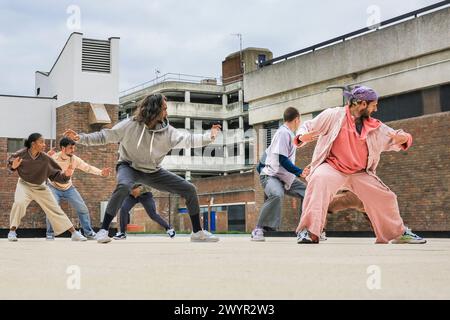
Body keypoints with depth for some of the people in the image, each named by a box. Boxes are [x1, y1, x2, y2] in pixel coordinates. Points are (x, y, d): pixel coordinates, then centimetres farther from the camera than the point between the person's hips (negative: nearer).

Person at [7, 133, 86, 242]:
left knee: (55, 209, 1)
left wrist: (65, 175, -35)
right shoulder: (22, 154, -22)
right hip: (24, 185, -1)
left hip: (41, 187, 1)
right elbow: (10, 161, -2)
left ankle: (74, 233, 8)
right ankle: (12, 231, -8)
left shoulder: (45, 159, -22)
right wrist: (13, 166, -25)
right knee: (19, 203, -29)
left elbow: (56, 175, -15)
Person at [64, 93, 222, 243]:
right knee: (124, 186, -42)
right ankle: (103, 231, -30)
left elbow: (189, 139, -21)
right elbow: (104, 136, -13)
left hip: (153, 172, 4)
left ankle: (198, 232, 11)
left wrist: (209, 137, -36)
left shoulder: (167, 131, -13)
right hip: (129, 167, -4)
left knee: (189, 190, -4)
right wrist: (81, 138, -22)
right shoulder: (130, 125, -20)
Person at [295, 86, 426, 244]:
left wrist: (403, 138, -15)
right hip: (333, 167, -5)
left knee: (385, 197, 5)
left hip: (360, 173, 5)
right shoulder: (334, 115, -6)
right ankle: (308, 232, -33)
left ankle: (399, 233, 34)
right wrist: (302, 136, -24)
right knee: (319, 180, -37)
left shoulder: (375, 127, 7)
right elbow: (307, 126, 0)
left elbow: (397, 140, 11)